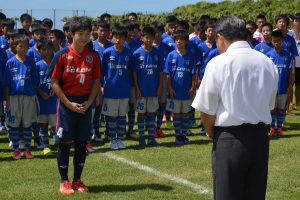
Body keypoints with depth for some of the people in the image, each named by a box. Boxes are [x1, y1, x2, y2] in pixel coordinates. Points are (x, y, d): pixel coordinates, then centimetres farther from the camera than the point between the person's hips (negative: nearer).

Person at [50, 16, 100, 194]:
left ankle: (77, 180, 19)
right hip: (67, 103, -3)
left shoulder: (93, 57, 1)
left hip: (85, 104, 3)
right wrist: (69, 104, -12)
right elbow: (55, 82, -7)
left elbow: (96, 81, 7)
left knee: (82, 143, 8)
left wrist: (89, 102, -6)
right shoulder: (62, 56, -9)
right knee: (65, 143, 2)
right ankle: (64, 181, 13)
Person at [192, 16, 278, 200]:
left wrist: (213, 135, 9)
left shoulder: (218, 63, -10)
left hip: (230, 140, -5)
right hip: (261, 137, 5)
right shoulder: (268, 63, 7)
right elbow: (270, 105, 10)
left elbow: (207, 110, -7)